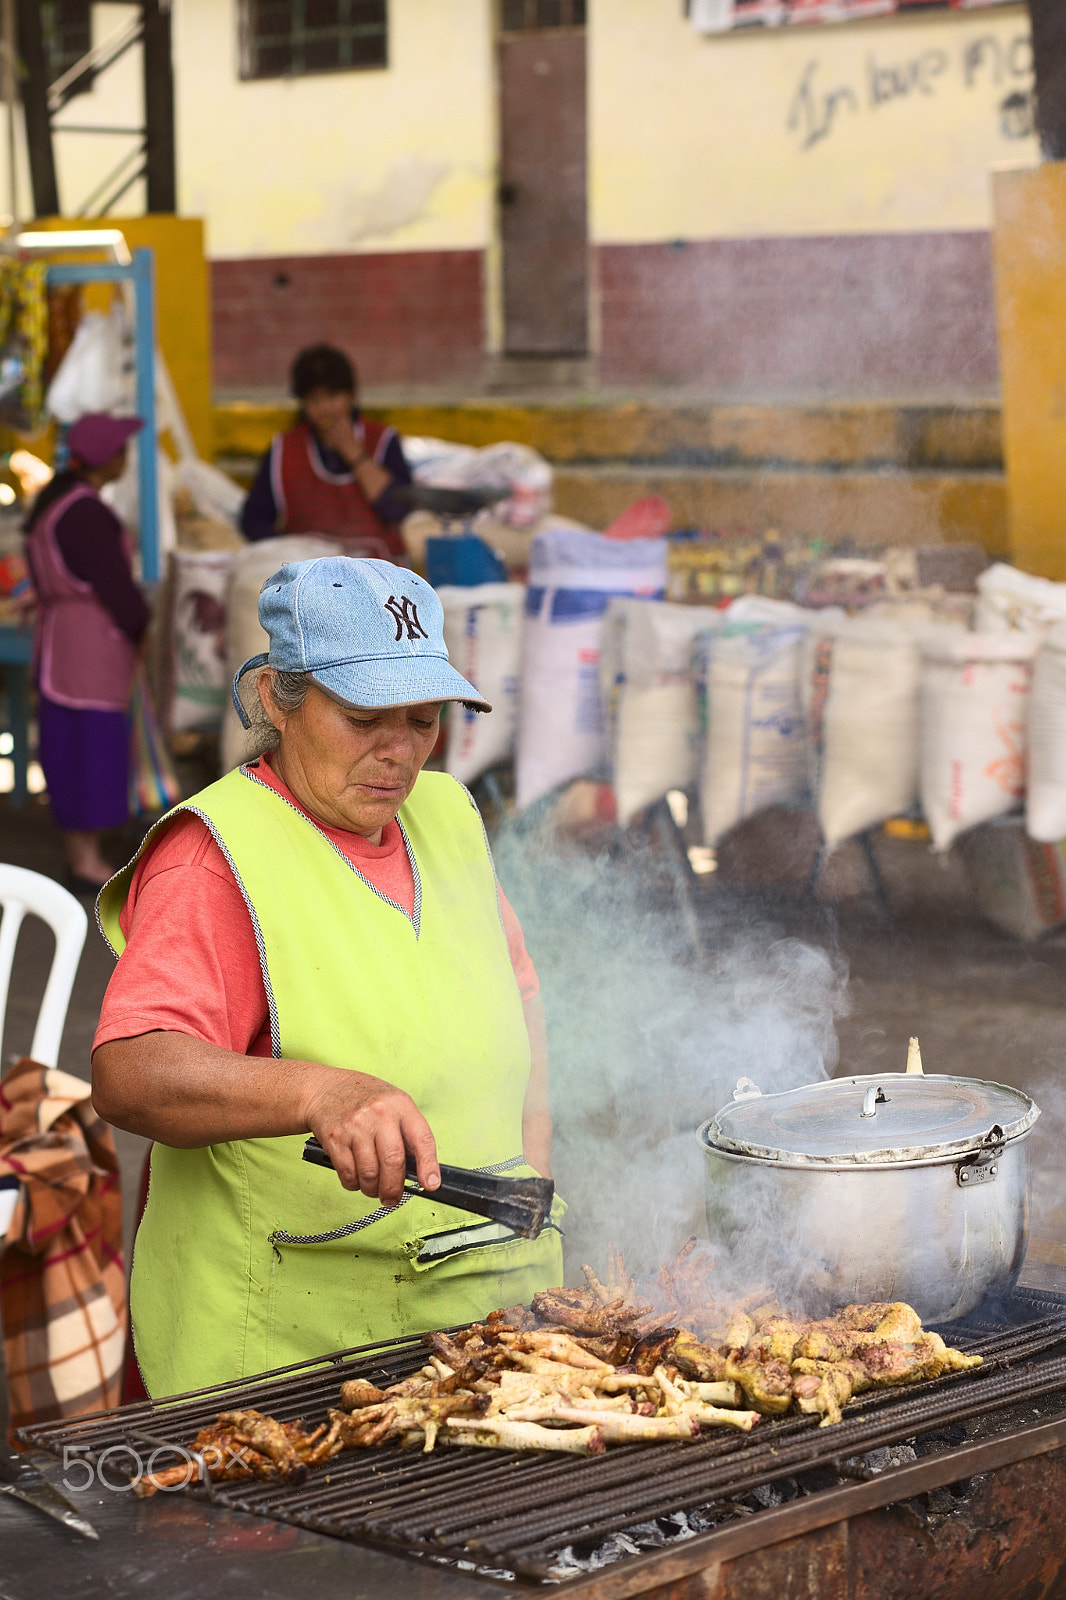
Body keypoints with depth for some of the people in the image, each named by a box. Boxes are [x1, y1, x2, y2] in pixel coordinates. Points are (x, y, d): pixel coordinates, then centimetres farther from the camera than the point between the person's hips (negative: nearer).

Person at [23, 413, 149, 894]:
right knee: (92, 750, -4)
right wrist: (150, 634, -2)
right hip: (94, 642, -10)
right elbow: (115, 586, -17)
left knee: (71, 748, 12)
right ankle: (89, 868, 0)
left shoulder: (53, 499, 10)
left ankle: (80, 858, 18)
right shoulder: (87, 515, -20)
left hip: (60, 634, 10)